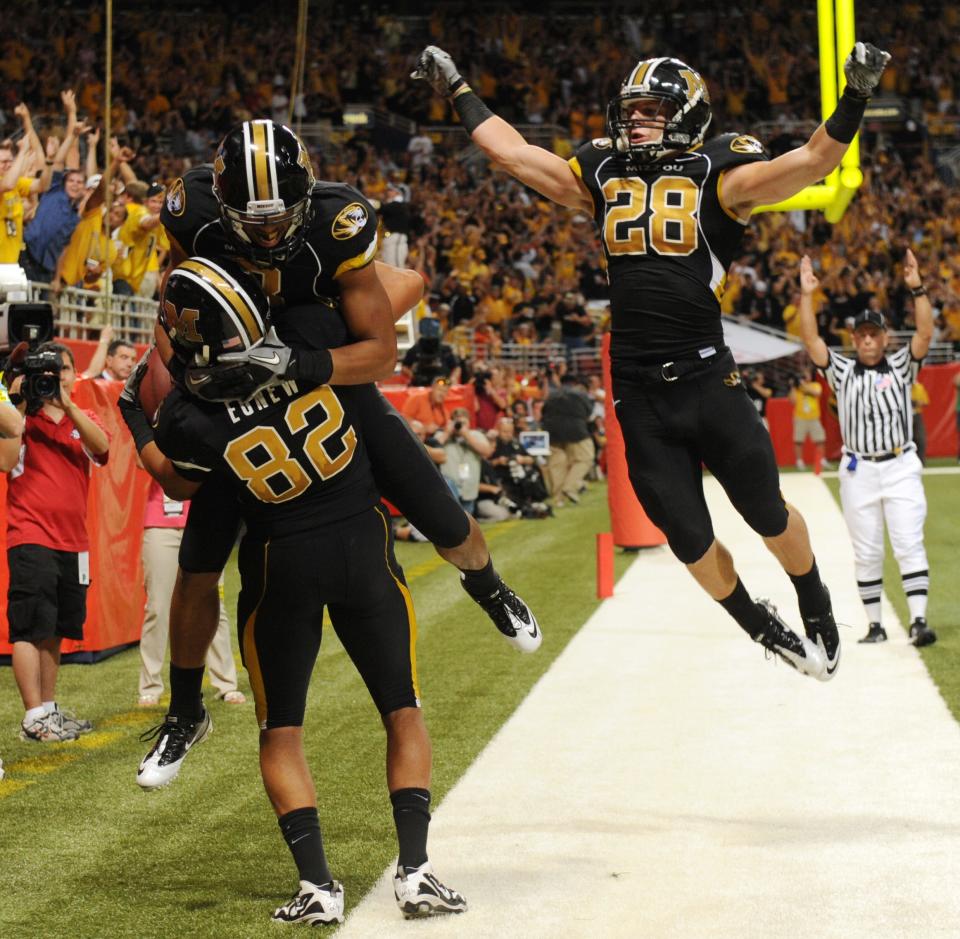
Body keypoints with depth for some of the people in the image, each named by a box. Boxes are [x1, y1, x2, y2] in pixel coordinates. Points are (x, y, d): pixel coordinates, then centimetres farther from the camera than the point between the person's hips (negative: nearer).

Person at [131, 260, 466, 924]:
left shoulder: (191, 420, -18)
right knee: (403, 713, 13)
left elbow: (181, 485, 6)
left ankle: (317, 884, 1)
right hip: (364, 546, 1)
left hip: (281, 564, -1)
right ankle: (415, 870, 4)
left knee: (281, 731, 13)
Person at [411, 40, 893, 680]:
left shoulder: (716, 176, -2)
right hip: (638, 397, 3)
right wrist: (457, 89, 21)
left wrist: (854, 99, -25)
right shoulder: (601, 177, 9)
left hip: (706, 380, -3)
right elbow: (512, 151, 16)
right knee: (689, 538, 10)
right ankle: (765, 628, 32)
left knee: (768, 515, 8)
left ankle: (817, 609, 35)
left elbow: (811, 162, -13)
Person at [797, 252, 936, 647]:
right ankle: (874, 625, 11)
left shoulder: (901, 366, 7)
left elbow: (925, 334, -8)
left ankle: (918, 620, -12)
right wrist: (807, 295, -11)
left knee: (909, 544, -8)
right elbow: (811, 340, -3)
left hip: (901, 467, -1)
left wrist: (916, 288, -17)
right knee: (866, 552, 4)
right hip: (858, 471, 1)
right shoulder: (842, 371, 8)